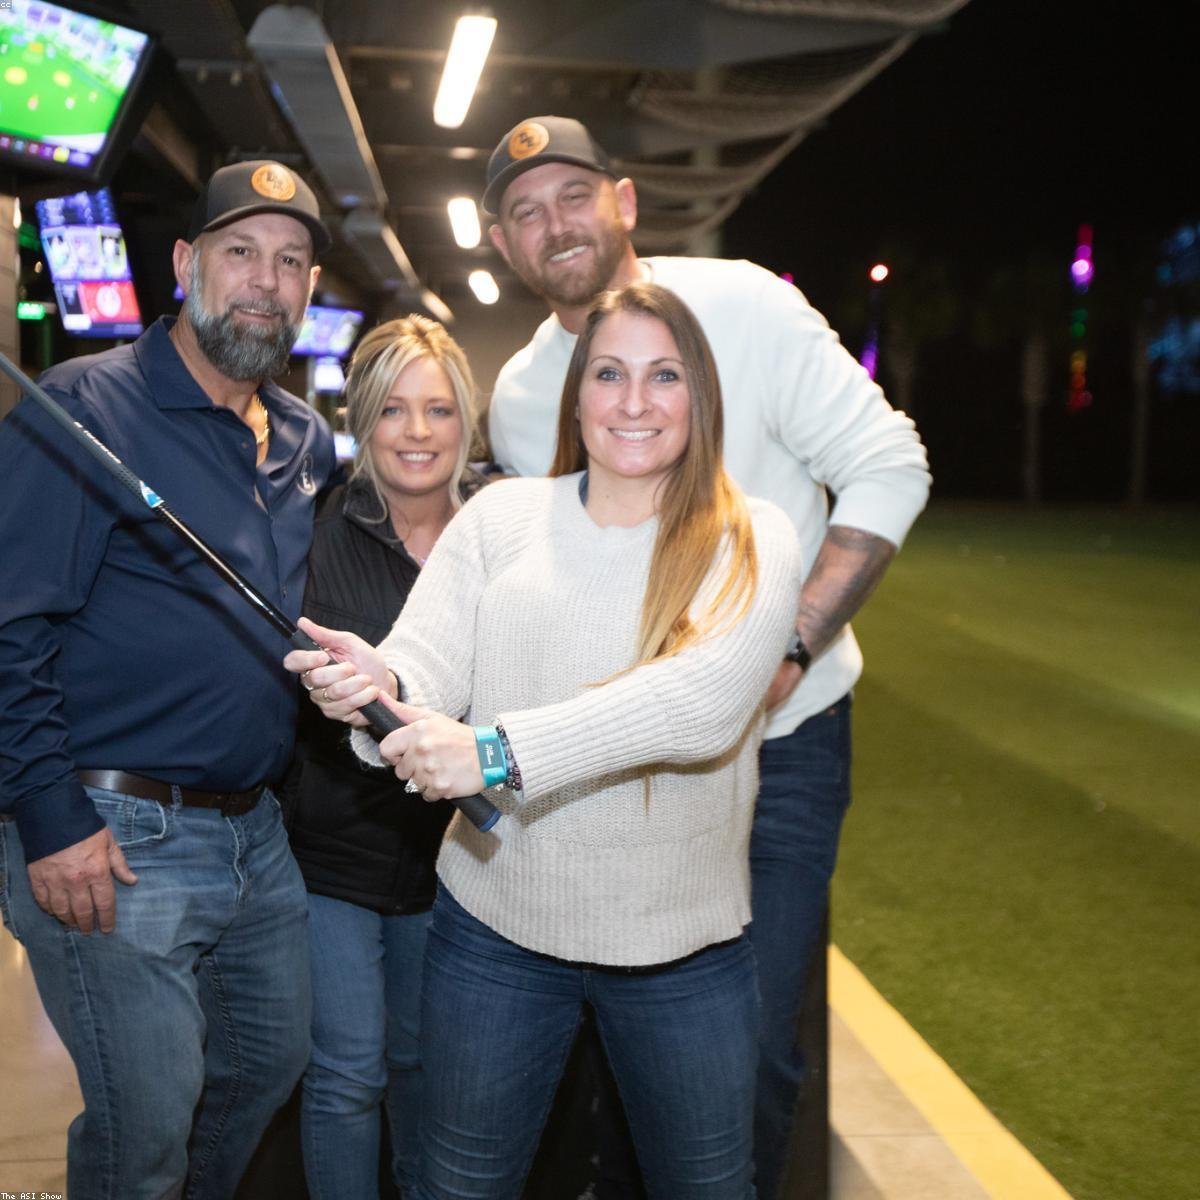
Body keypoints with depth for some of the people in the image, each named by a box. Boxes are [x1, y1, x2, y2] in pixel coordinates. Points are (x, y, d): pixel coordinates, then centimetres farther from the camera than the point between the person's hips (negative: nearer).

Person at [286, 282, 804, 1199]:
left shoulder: (751, 543, -7)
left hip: (683, 947, -1)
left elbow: (704, 703, -23)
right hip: (496, 926, 2)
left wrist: (500, 752, -32)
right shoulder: (500, 515, 1)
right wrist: (380, 688, -32)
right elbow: (427, 661, -7)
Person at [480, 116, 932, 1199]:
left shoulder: (742, 305, -11)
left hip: (781, 735, -3)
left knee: (752, 1040, -1)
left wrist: (789, 644, -21)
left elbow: (889, 470, -13)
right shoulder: (517, 398, 3)